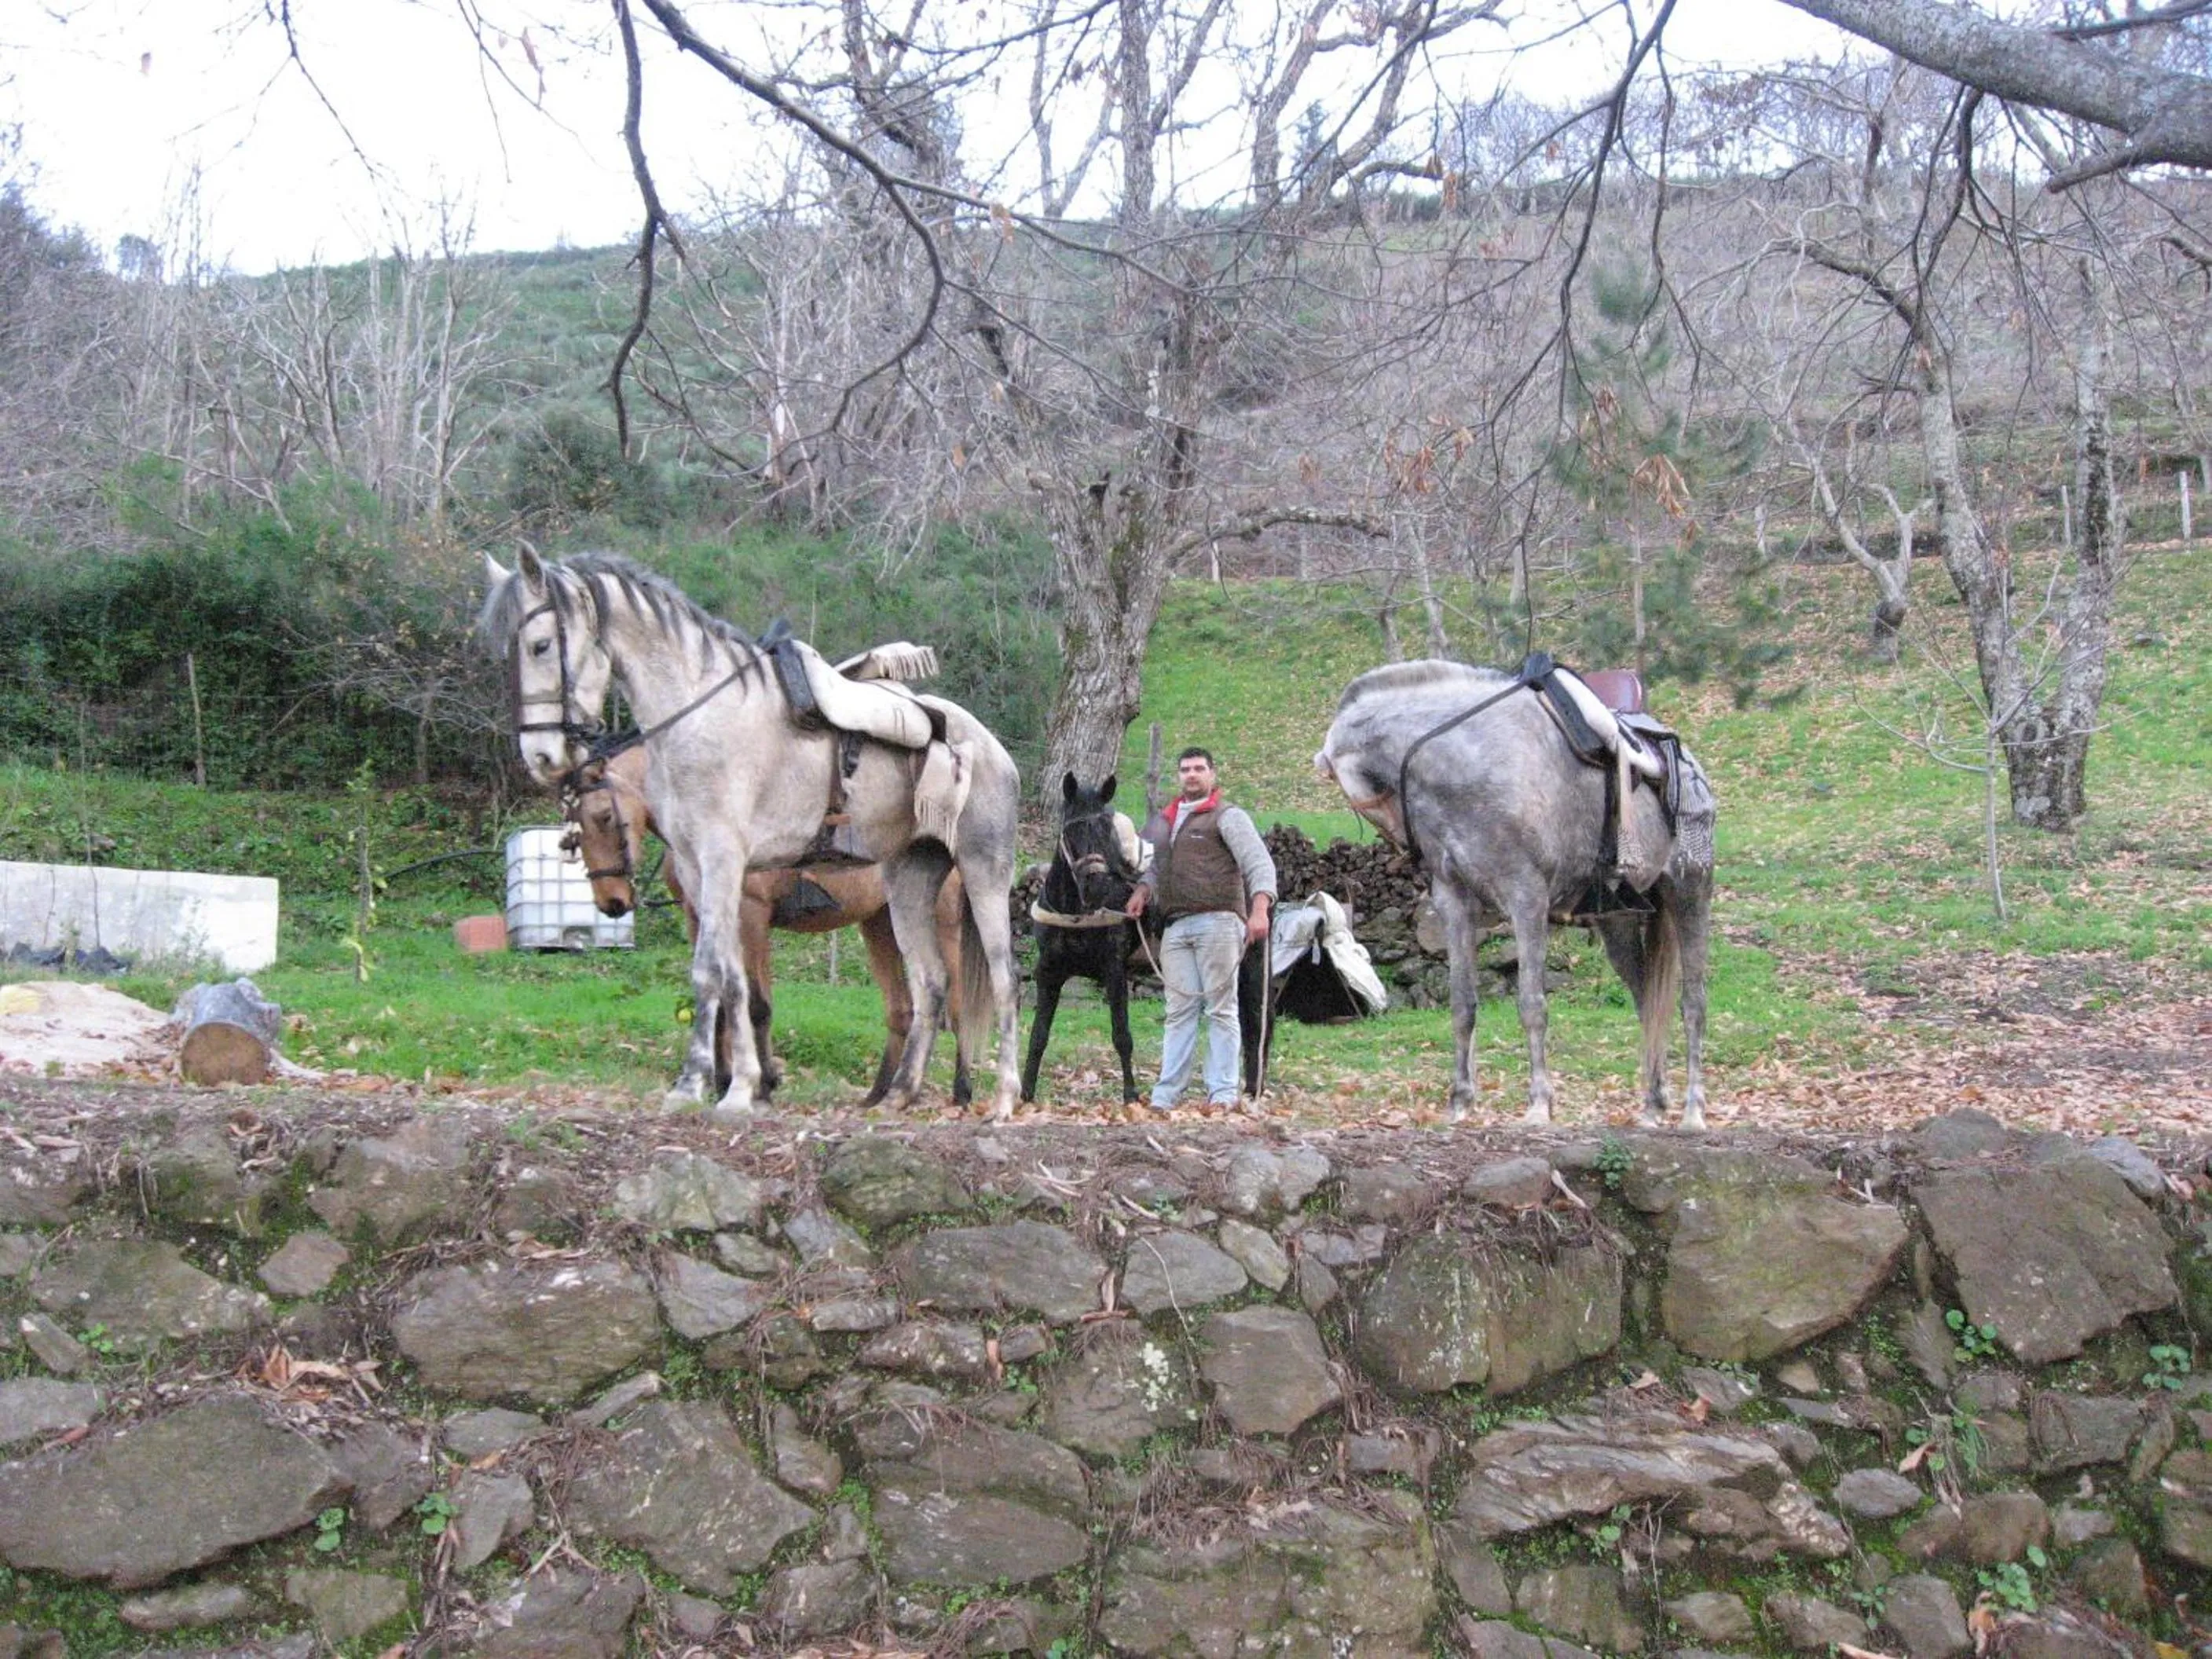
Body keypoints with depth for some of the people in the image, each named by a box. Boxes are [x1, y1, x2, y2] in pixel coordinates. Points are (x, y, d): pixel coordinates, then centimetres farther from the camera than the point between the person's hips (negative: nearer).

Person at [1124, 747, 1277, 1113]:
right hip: (1175, 926, 6)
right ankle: (1166, 1094, 6)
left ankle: (1222, 1092, 1)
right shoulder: (1163, 821, 20)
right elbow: (1155, 864, 29)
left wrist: (1260, 909, -23)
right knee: (1180, 1010, 6)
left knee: (1220, 1008, -1)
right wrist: (1143, 890, 7)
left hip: (1217, 921, -6)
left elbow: (1259, 863, -9)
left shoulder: (1227, 816, 0)